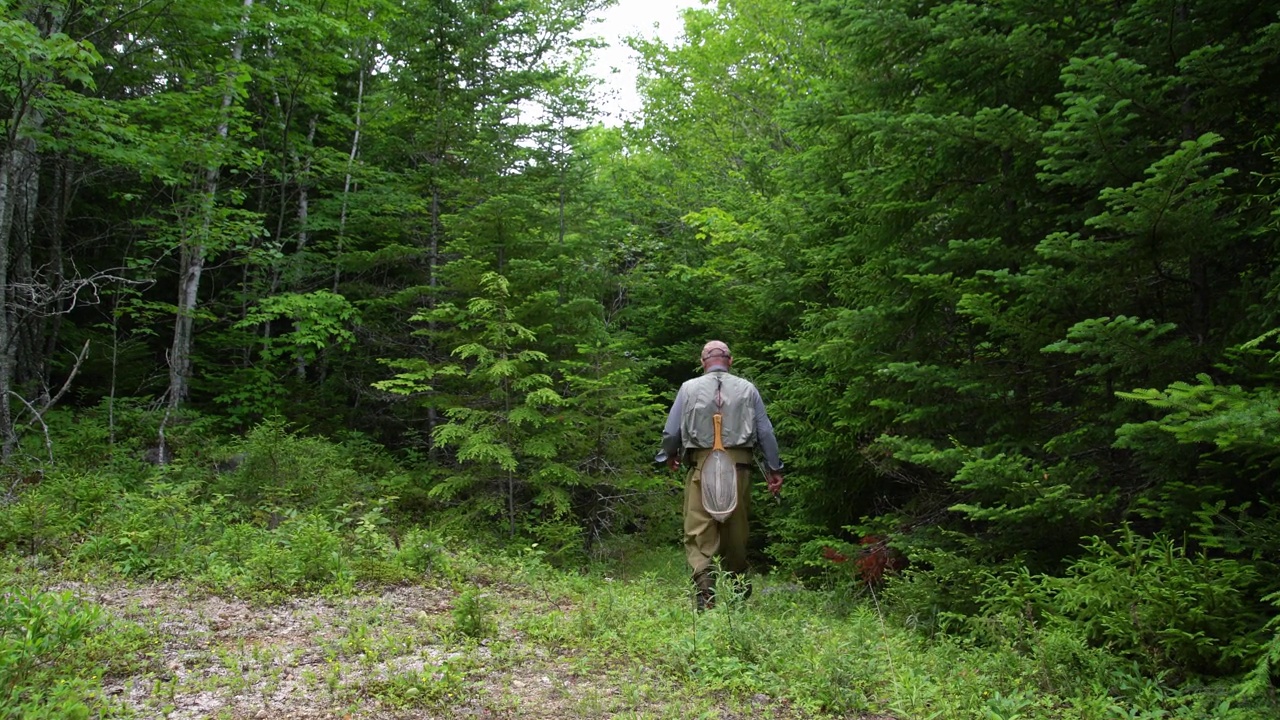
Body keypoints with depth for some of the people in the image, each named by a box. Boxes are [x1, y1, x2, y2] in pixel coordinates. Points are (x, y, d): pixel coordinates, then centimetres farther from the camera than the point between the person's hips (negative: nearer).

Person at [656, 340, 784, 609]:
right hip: (738, 466, 2)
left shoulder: (689, 388, 4)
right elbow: (766, 432, 7)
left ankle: (704, 583, -18)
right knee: (736, 528, 15)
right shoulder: (747, 389, 8)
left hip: (701, 466, -2)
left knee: (698, 530, 0)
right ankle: (738, 585, 31)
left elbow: (671, 432, 5)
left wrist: (669, 456, 24)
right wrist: (774, 469, 13)